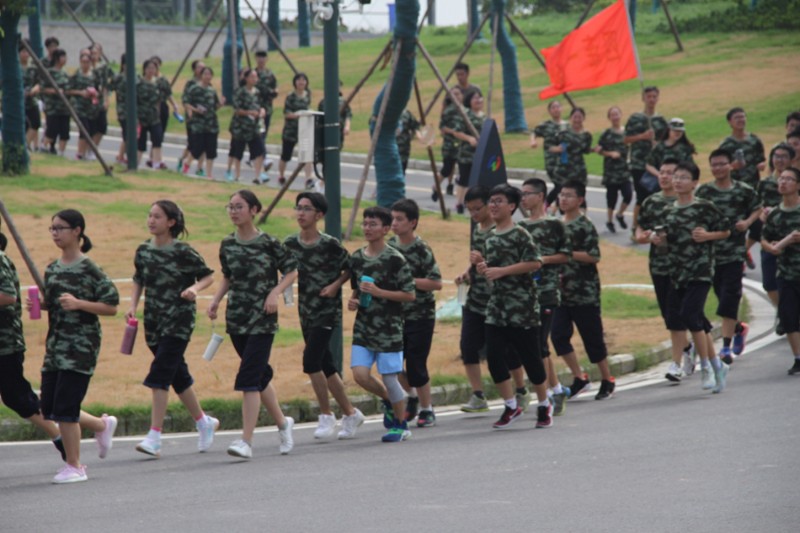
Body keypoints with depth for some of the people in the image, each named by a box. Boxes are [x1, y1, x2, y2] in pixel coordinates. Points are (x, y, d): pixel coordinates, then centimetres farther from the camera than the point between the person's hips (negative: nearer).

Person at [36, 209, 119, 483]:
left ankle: (74, 466, 4)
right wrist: (39, 304, 1)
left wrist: (79, 304, -21)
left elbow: (111, 307, -10)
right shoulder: (52, 270, 11)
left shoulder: (90, 270, -10)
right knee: (50, 409, 8)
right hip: (55, 345, 8)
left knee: (65, 408, -10)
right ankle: (102, 425, 31)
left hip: (81, 347, -8)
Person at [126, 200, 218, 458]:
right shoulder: (144, 250, 6)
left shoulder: (182, 251, -10)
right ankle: (204, 422, 32)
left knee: (159, 376, -14)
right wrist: (133, 306, 3)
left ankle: (154, 437, -15)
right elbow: (139, 281, 18)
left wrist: (195, 288, -21)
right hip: (154, 321, 6)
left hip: (178, 322, -6)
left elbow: (208, 275, -2)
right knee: (178, 376, 14)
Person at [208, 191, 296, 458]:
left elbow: (291, 271, 0)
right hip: (236, 317, 6)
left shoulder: (268, 243, -8)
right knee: (260, 375, 15)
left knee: (249, 377, -14)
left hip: (263, 319, -5)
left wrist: (276, 292, -16)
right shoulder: (228, 245, 6)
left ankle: (246, 441, -16)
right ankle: (282, 422, 36)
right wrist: (216, 300, 3)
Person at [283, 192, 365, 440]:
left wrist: (336, 285, -15)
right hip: (306, 310, 6)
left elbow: (350, 268, -1)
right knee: (326, 366, 9)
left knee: (311, 361, -17)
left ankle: (326, 416, -4)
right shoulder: (290, 243, 3)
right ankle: (350, 413, 22)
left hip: (327, 310, -6)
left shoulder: (330, 245, -12)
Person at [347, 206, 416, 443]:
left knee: (389, 377, -2)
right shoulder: (357, 257, 7)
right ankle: (388, 399, 20)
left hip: (389, 329, -5)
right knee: (360, 374, -9)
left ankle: (400, 425, 16)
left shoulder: (395, 259, -10)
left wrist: (378, 292, -18)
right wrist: (353, 300, 1)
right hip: (363, 328, 5)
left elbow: (410, 295, -10)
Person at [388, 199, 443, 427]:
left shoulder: (421, 250, -15)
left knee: (416, 365, -5)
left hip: (421, 316, -6)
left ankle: (427, 410, 12)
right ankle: (412, 396, 29)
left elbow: (436, 282, -19)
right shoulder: (391, 244, 4)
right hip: (396, 314, 6)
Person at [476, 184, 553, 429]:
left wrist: (501, 271, -20)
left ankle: (544, 404, 17)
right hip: (496, 306, 6)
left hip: (521, 306, -6)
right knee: (494, 356, -4)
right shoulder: (490, 237, 13)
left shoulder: (520, 234, -9)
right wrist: (485, 268, 3)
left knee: (530, 356, 0)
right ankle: (511, 406, 8)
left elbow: (535, 263, -18)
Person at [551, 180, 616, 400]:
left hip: (584, 292, -7)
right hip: (562, 291, 7)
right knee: (559, 335, -4)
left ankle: (607, 380, 16)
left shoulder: (584, 226, -11)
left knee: (592, 337, 2)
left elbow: (594, 256, -19)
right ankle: (579, 378, 7)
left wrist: (567, 253, -22)